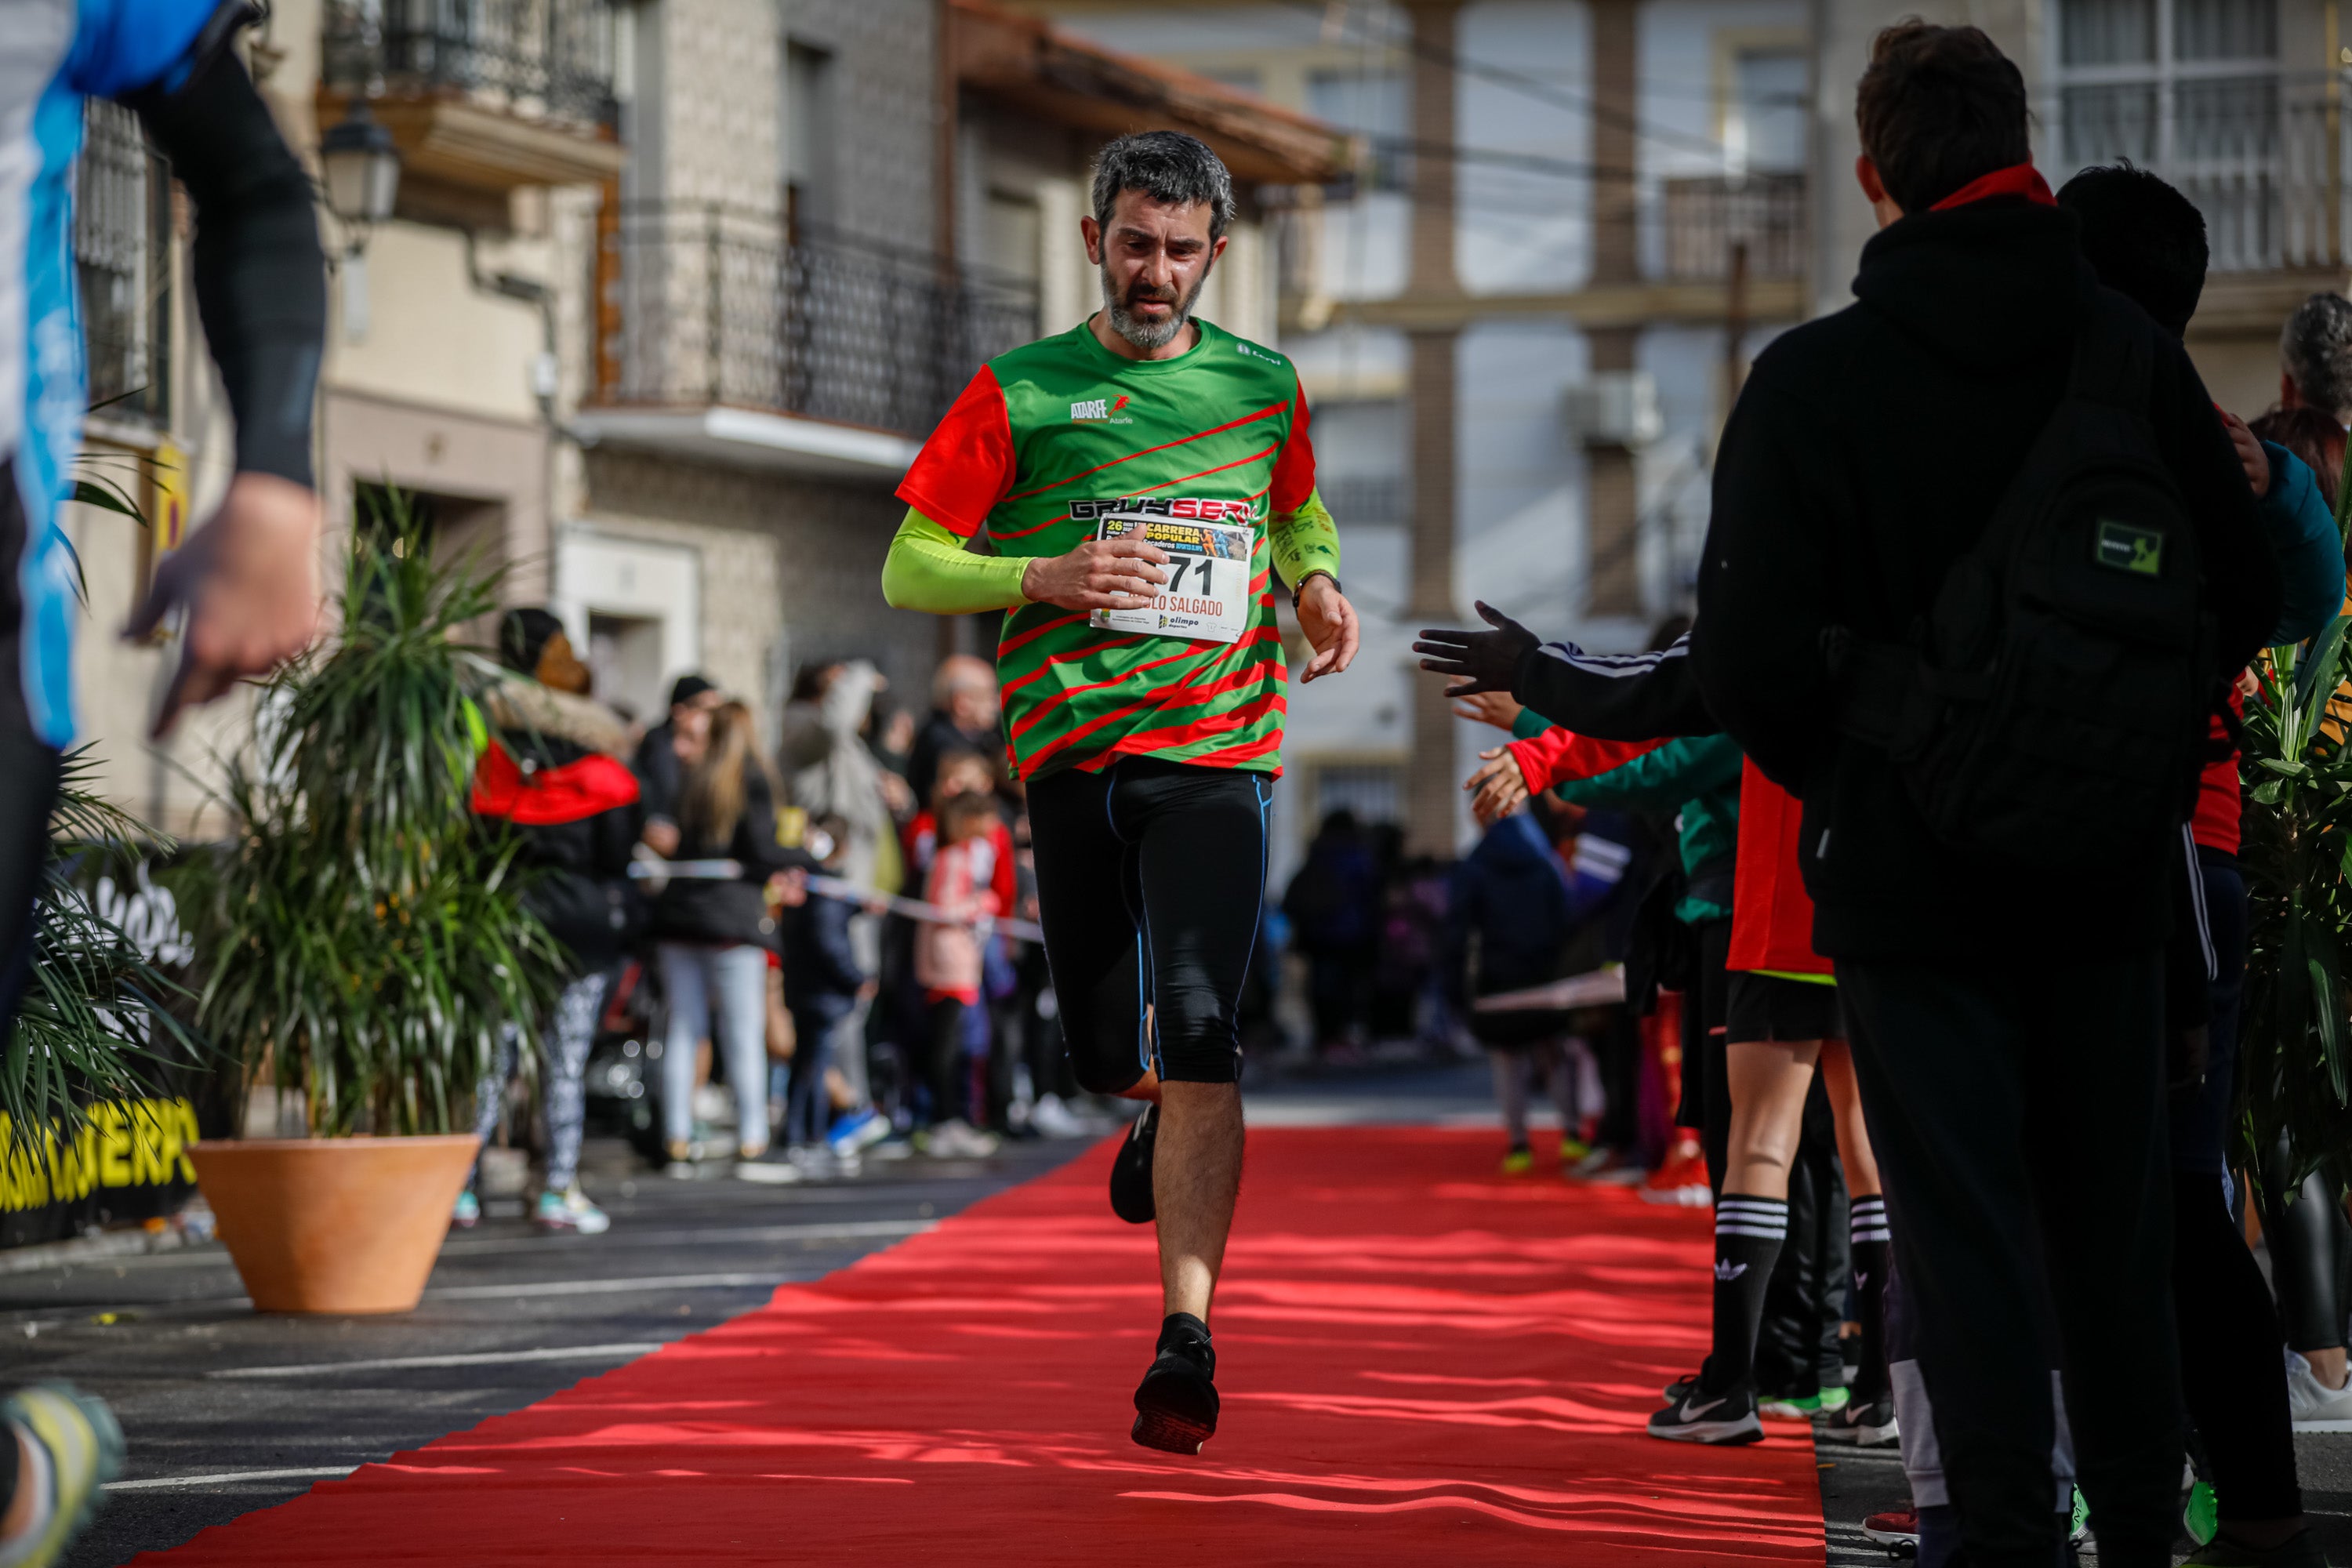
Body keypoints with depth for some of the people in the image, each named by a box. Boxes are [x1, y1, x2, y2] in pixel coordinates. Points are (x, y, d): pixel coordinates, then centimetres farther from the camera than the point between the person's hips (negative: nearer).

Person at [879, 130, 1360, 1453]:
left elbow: (1298, 507, 30)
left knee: (1198, 1037, -16)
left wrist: (1317, 580, 7)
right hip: (1072, 750, 1)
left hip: (1217, 747, -1)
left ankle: (1187, 1336, -16)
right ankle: (1161, 1108, 44)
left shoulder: (1265, 389, 10)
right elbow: (909, 570, 2)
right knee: (1106, 1051, 5)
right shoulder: (1019, 395, 4)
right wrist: (1045, 577, -15)